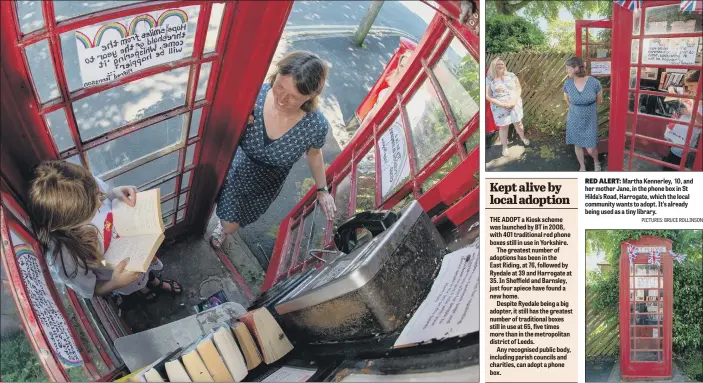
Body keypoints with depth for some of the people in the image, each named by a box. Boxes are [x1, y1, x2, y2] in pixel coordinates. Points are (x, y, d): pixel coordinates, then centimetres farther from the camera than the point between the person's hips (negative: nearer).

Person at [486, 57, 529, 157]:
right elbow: (488, 96, -12)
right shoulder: (489, 79, -10)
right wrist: (502, 104, -20)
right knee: (503, 126, 7)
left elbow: (519, 89, 1)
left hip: (515, 105, 3)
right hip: (500, 108, -3)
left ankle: (523, 138, 44)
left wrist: (514, 101, -16)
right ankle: (504, 147, 23)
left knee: (518, 123, 18)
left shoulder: (511, 75, -2)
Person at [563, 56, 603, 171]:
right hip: (574, 120, 2)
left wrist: (588, 109, 10)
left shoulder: (594, 82, -20)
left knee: (590, 149, 3)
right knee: (577, 145, 16)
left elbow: (599, 100, -2)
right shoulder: (567, 84, -13)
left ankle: (596, 161, 37)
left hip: (590, 121, -2)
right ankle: (582, 166, 40)